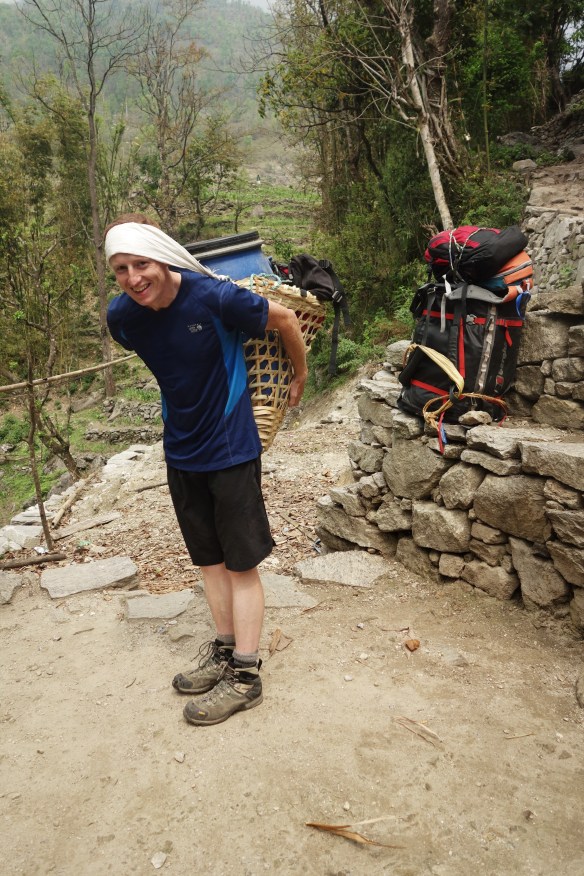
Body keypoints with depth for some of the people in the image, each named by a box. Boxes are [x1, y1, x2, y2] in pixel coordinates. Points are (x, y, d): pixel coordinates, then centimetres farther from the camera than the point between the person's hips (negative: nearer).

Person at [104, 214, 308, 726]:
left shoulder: (216, 298, -22)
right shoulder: (122, 316, -7)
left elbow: (286, 320, -6)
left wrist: (300, 378, 7)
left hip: (231, 448, -5)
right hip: (182, 452, 5)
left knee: (241, 563, 3)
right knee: (209, 557, 16)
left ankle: (245, 677, 15)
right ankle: (224, 650, 32)